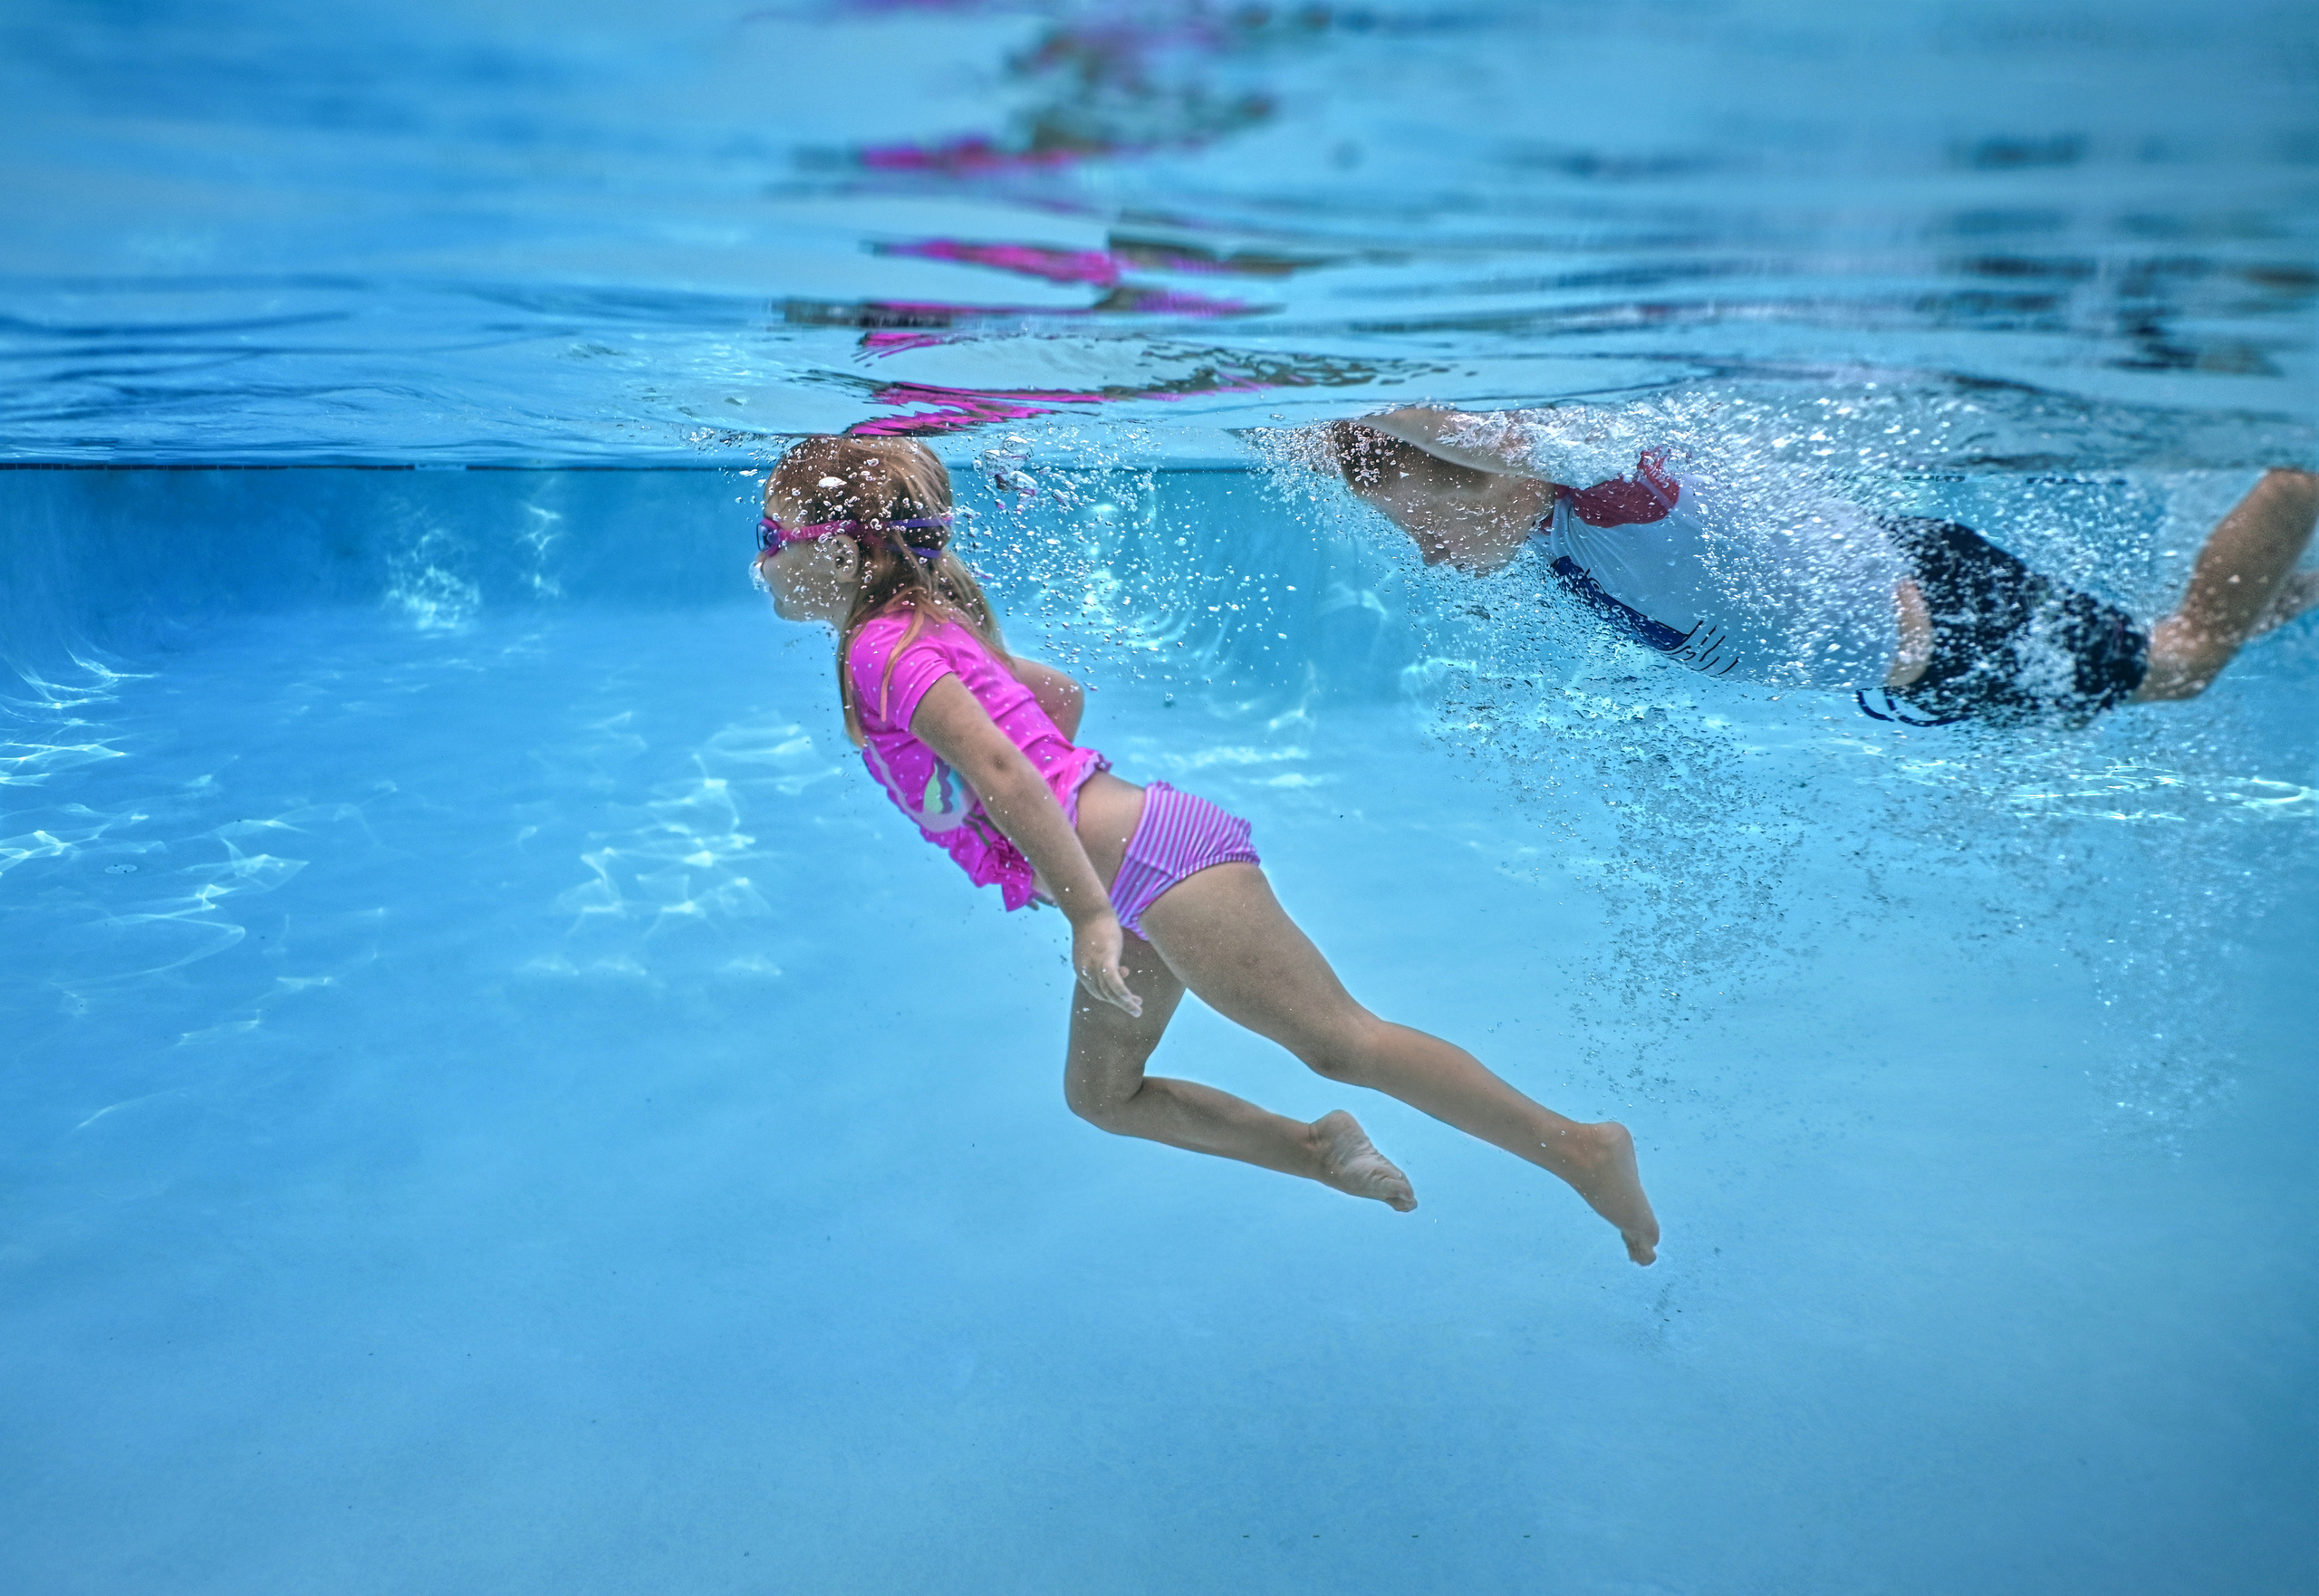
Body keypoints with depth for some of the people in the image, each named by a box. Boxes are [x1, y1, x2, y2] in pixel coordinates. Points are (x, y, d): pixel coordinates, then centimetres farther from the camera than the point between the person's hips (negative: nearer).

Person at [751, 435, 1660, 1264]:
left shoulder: (886, 647, -12)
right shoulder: (927, 627, 17)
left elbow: (998, 768, -26)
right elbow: (1059, 694, 29)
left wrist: (1089, 914, -30)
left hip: (1149, 857, -10)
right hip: (1132, 876, 10)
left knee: (1337, 1040, -7)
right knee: (1101, 1097, 17)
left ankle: (1581, 1149, 3)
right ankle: (1317, 1151, 23)